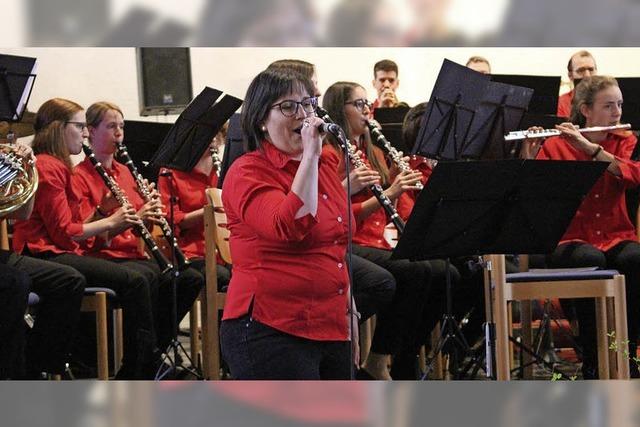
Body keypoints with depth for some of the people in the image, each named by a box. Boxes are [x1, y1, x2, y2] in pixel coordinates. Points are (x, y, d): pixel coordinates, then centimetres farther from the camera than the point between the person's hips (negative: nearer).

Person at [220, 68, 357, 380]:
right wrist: (309, 155, -21)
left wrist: (350, 311, 23)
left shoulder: (325, 166, 15)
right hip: (268, 332, -7)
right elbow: (292, 226, -26)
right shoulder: (247, 173, -7)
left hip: (332, 330, 7)